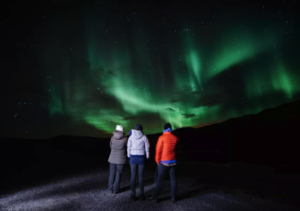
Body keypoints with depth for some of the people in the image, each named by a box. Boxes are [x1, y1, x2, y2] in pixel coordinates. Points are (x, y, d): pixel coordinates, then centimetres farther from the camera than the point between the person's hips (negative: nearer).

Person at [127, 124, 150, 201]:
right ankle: (141, 195, 14)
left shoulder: (131, 137, -2)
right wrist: (147, 159, 6)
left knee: (133, 176, 10)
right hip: (141, 159, -1)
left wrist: (129, 158, 10)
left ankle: (133, 195, 12)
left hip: (133, 158, 1)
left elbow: (129, 148, 1)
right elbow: (147, 149, -4)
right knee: (141, 176, 10)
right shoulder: (144, 137, -6)